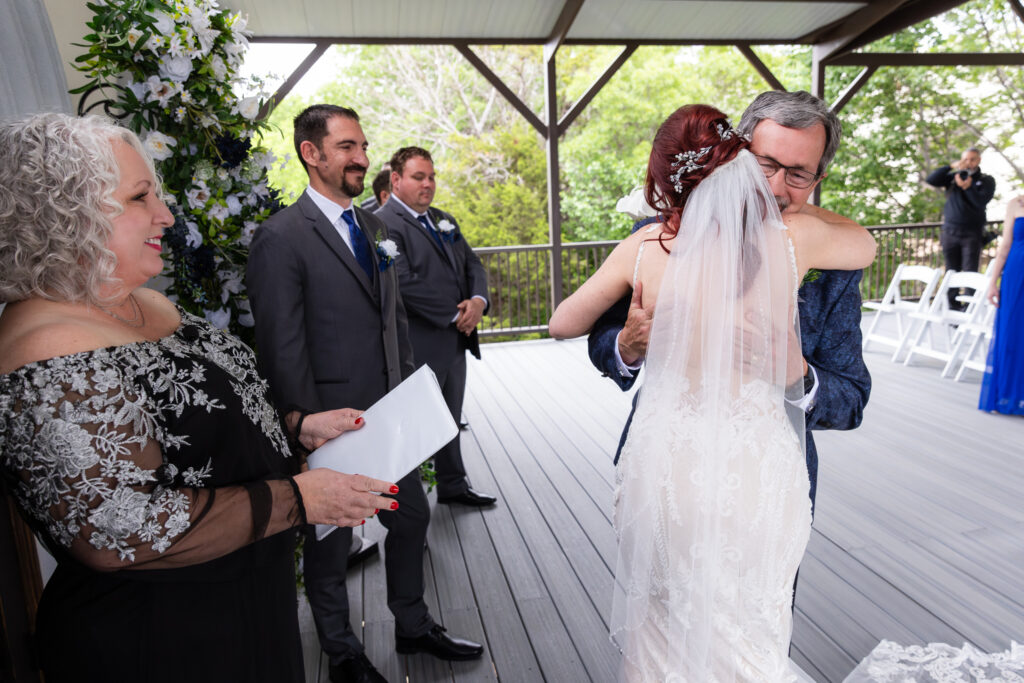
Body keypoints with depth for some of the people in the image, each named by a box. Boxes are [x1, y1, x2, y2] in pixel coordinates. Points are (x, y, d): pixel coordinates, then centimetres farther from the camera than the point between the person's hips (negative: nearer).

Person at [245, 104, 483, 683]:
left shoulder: (373, 225, 9)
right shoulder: (282, 237, -14)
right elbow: (283, 348, -16)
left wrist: (411, 390, 10)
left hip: (391, 415, 7)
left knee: (412, 517, 19)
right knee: (330, 543, 15)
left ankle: (413, 626, 43)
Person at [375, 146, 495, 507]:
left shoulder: (445, 221, 15)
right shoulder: (385, 224, -13)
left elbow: (472, 264, 13)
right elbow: (404, 284, -22)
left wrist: (478, 301, -8)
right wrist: (454, 315, -17)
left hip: (455, 340, 8)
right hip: (419, 346, -8)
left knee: (450, 420, 20)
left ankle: (453, 485, 36)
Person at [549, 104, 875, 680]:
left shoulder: (645, 249, -8)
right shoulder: (793, 239, -8)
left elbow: (563, 325, 6)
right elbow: (867, 244, 16)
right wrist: (787, 206, 25)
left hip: (667, 467, 0)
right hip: (758, 469, 1)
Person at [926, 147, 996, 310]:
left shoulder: (986, 180, 5)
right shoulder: (954, 177, 11)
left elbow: (981, 201, -9)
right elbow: (931, 180, -2)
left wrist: (968, 187, -20)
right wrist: (951, 167, -9)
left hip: (972, 234, -2)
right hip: (950, 231, 3)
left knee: (970, 273, -8)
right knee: (951, 272, 6)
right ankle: (954, 307, 13)